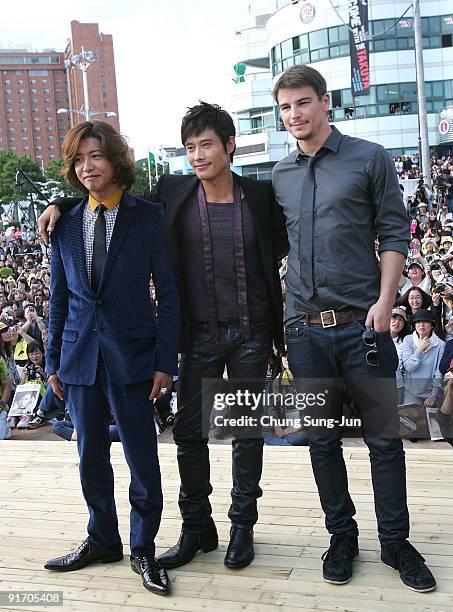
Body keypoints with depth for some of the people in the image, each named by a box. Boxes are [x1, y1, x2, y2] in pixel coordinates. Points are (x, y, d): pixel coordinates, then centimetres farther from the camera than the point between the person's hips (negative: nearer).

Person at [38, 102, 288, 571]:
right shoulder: (172, 193, 0)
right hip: (200, 334, 1)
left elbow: (282, 242, 13)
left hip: (251, 333, -1)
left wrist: (258, 272, -2)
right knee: (188, 431, 4)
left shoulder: (260, 194, -1)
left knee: (247, 430, 8)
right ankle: (196, 527, 22)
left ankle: (242, 525, 24)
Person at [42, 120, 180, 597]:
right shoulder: (65, 224, 7)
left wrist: (165, 360, -9)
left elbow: (168, 293, -4)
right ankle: (102, 540, 32)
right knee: (91, 455, 14)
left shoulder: (148, 217, -3)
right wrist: (54, 361, 10)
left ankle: (143, 549, 21)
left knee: (142, 457, 3)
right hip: (80, 355, 4)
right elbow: (59, 298, 12)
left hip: (131, 355, -4)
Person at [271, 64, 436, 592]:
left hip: (362, 324, -3)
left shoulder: (369, 159, 1)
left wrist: (384, 302, -12)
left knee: (384, 438, 5)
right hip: (305, 329, 3)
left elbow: (394, 234, -1)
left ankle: (395, 542, 22)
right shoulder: (278, 177, 10)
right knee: (322, 440, 11)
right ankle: (342, 535, 28)